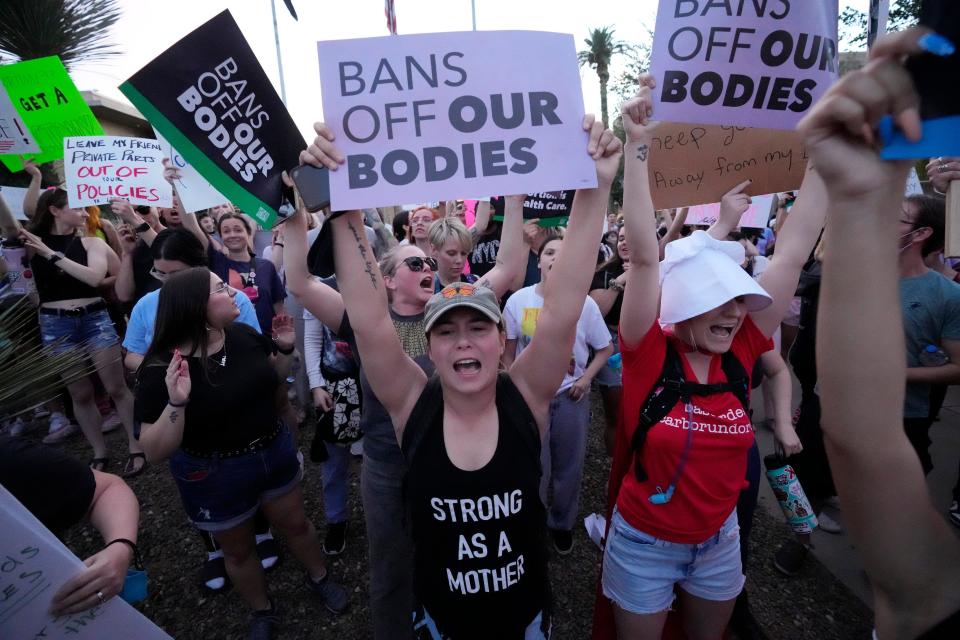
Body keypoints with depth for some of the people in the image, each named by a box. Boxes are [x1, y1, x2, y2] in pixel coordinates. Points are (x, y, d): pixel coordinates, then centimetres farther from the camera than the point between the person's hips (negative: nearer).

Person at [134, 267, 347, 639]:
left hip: (275, 452, 4)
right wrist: (176, 403, -39)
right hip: (214, 477, -3)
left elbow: (274, 377, 7)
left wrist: (284, 347, -13)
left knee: (295, 524, 23)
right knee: (238, 551, 21)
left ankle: (318, 578, 51)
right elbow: (154, 451, -23)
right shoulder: (161, 370, -24)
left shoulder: (243, 335, -12)